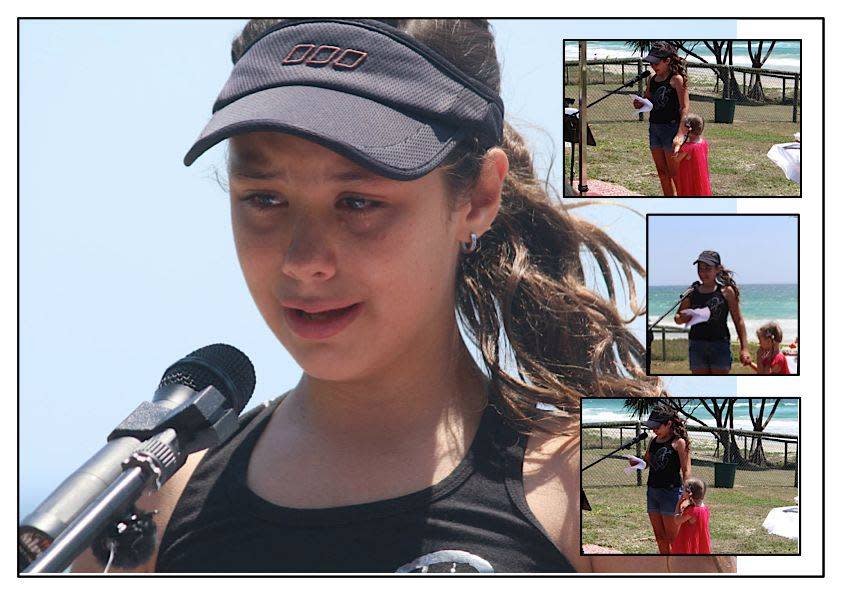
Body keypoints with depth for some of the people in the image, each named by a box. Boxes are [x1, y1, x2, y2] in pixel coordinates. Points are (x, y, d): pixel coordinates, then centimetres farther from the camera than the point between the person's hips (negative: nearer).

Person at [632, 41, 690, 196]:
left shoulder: (676, 79, -12)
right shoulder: (651, 80, 9)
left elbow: (685, 108, -19)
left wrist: (680, 134, -30)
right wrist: (640, 104, -2)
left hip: (671, 127, -8)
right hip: (654, 127, 8)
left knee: (674, 174, -5)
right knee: (662, 173, 13)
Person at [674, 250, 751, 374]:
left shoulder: (726, 291, -1)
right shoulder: (692, 293, 6)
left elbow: (738, 320, 0)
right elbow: (677, 318, 15)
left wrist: (744, 348, -6)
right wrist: (682, 319, -11)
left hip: (720, 345, -3)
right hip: (697, 344, 3)